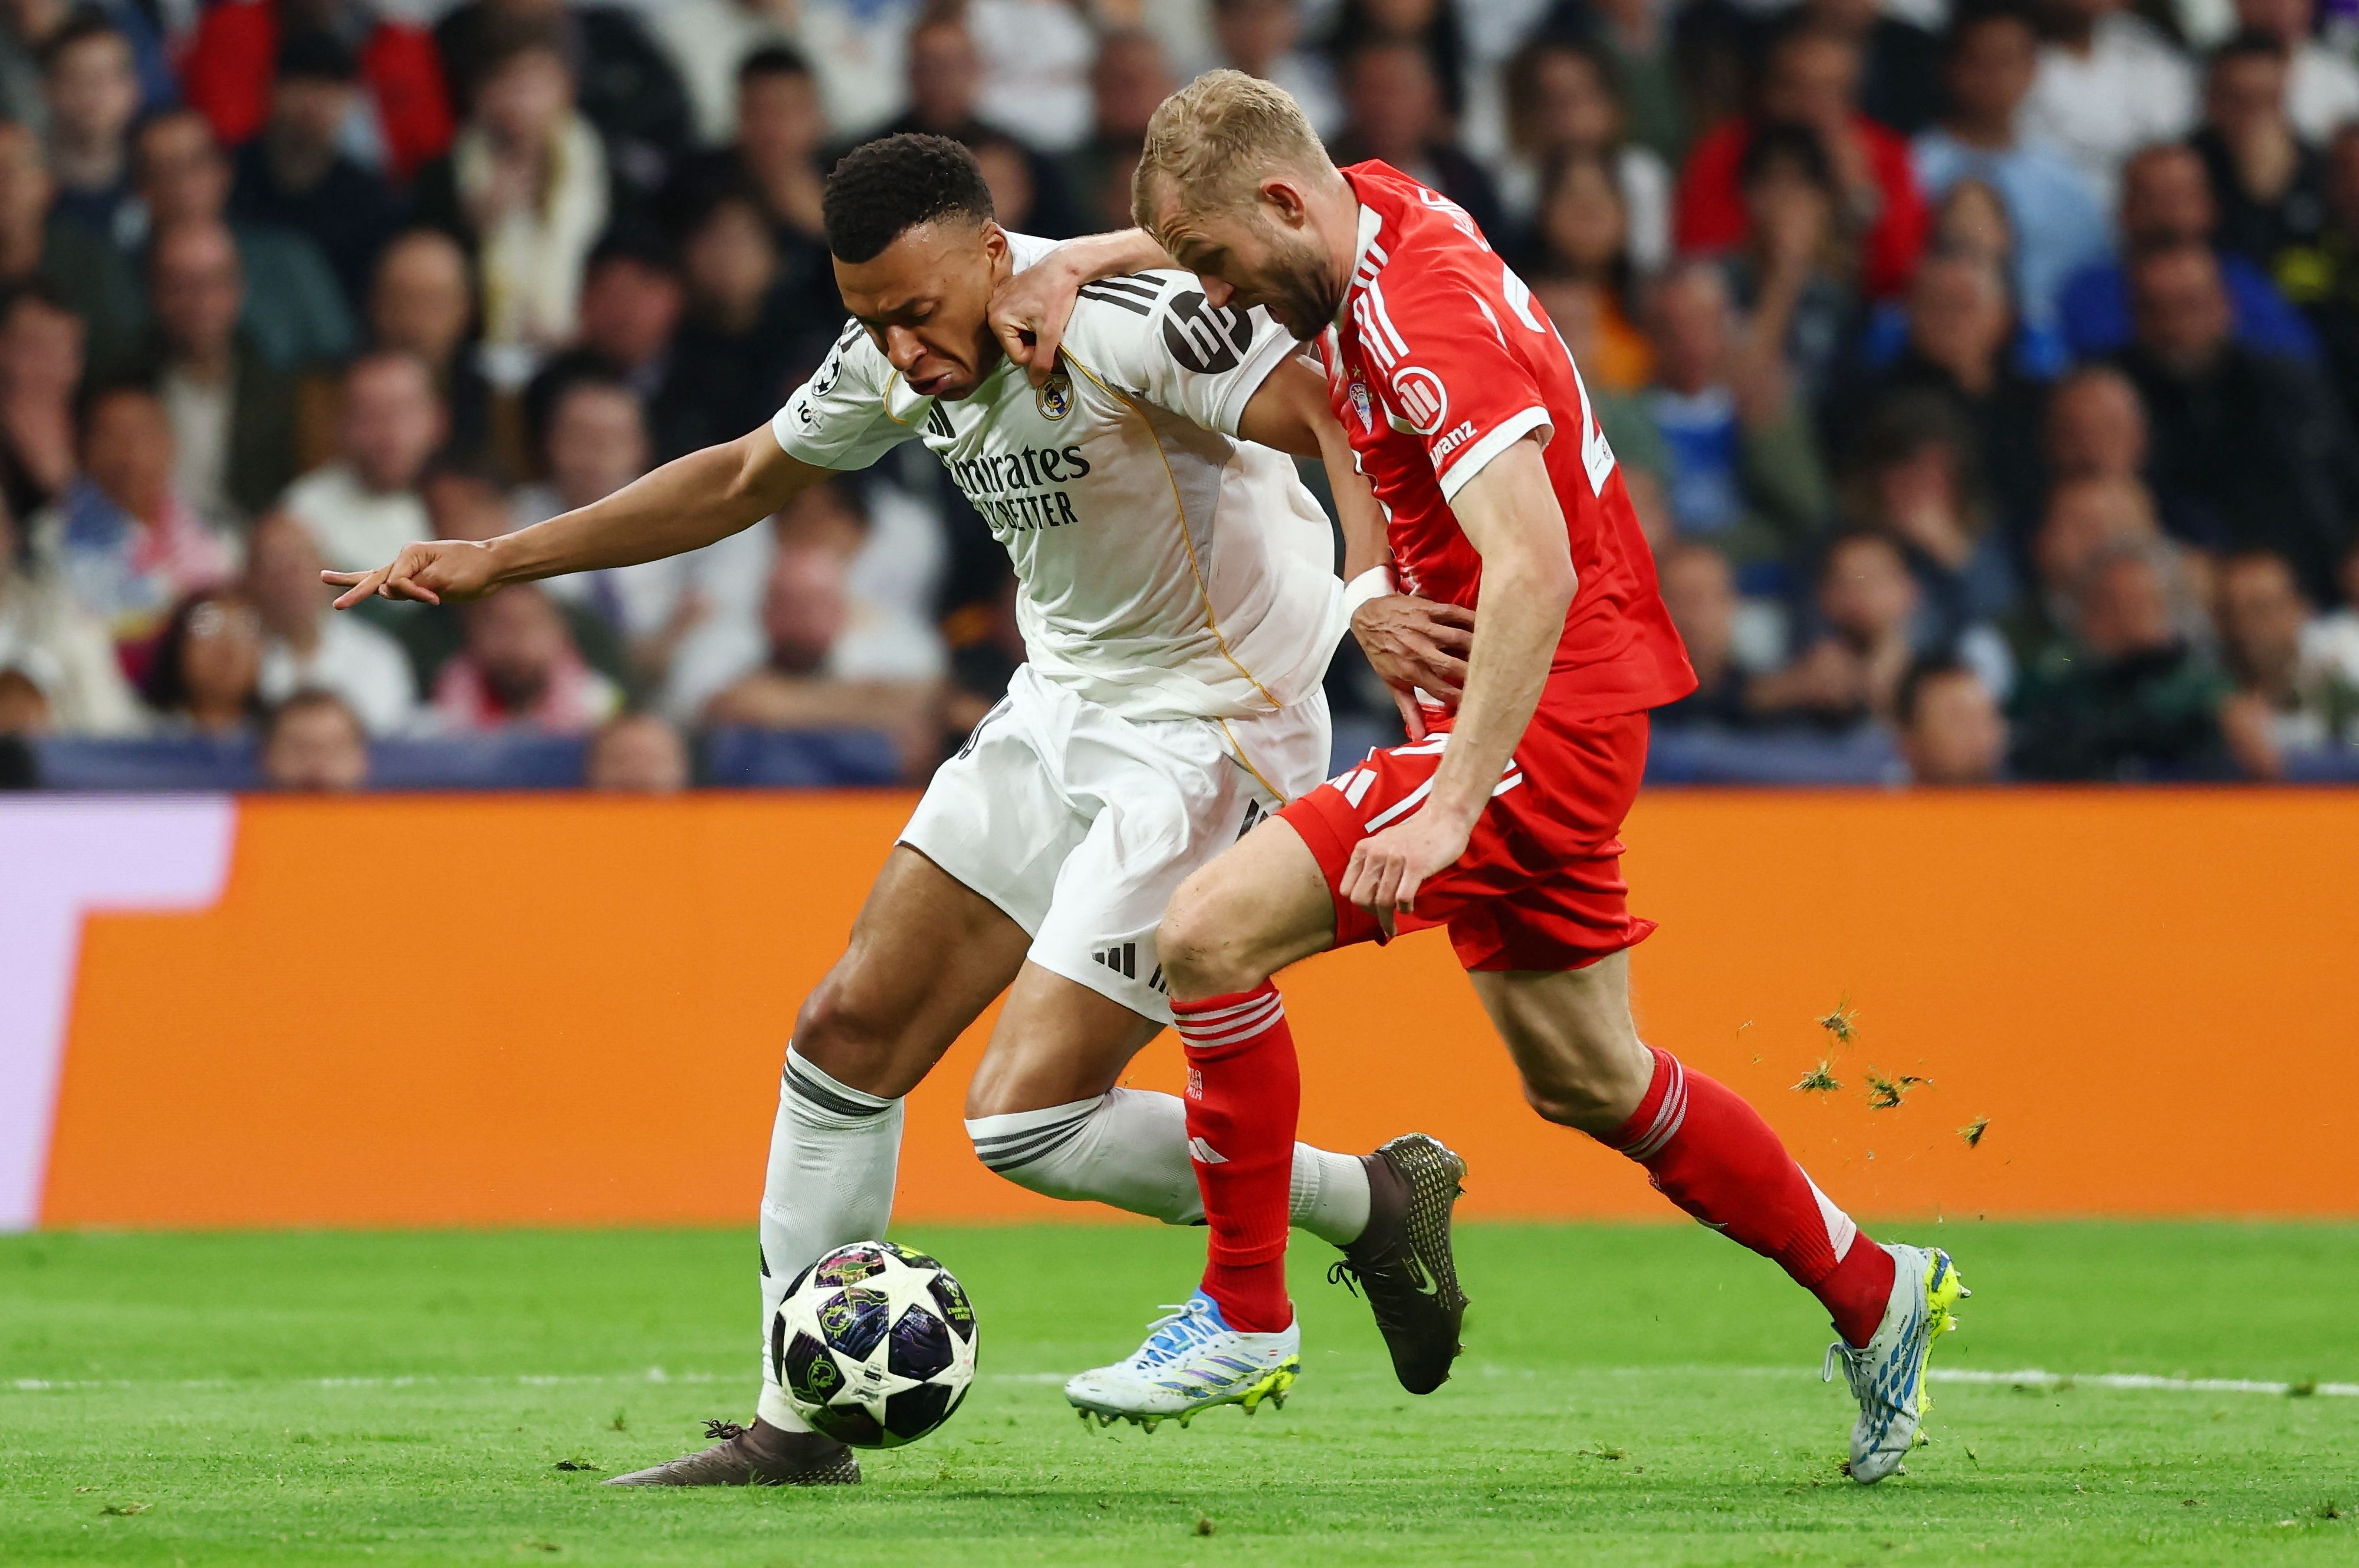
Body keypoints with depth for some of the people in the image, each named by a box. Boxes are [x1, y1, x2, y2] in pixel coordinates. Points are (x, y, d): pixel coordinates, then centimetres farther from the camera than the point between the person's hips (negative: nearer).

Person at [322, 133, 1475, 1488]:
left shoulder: (1120, 314, -25)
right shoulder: (897, 358, 0)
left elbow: (1340, 421, -31)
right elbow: (744, 479, 16)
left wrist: (1373, 592, -49)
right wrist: (496, 561, 17)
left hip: (1211, 729, -8)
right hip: (1065, 705, 8)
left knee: (1026, 1117, -15)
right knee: (849, 1035, 6)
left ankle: (1374, 1206, 4)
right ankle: (797, 1423, 16)